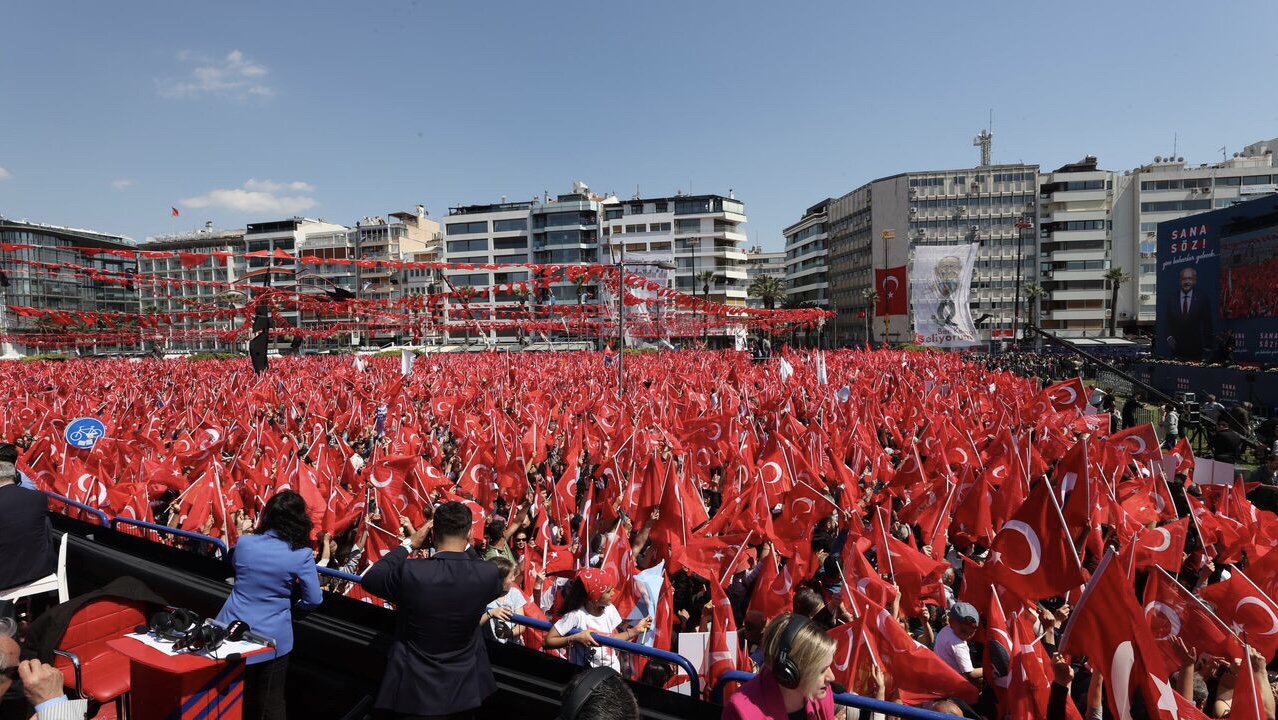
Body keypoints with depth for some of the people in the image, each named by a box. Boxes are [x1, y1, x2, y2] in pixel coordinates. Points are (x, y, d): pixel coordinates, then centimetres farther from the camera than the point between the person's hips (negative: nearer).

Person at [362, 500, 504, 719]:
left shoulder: (409, 571, -25)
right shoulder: (488, 574, -21)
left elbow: (369, 578, -3)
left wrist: (409, 544, 0)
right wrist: (466, 547, 6)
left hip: (413, 687, -2)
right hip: (464, 687, 2)